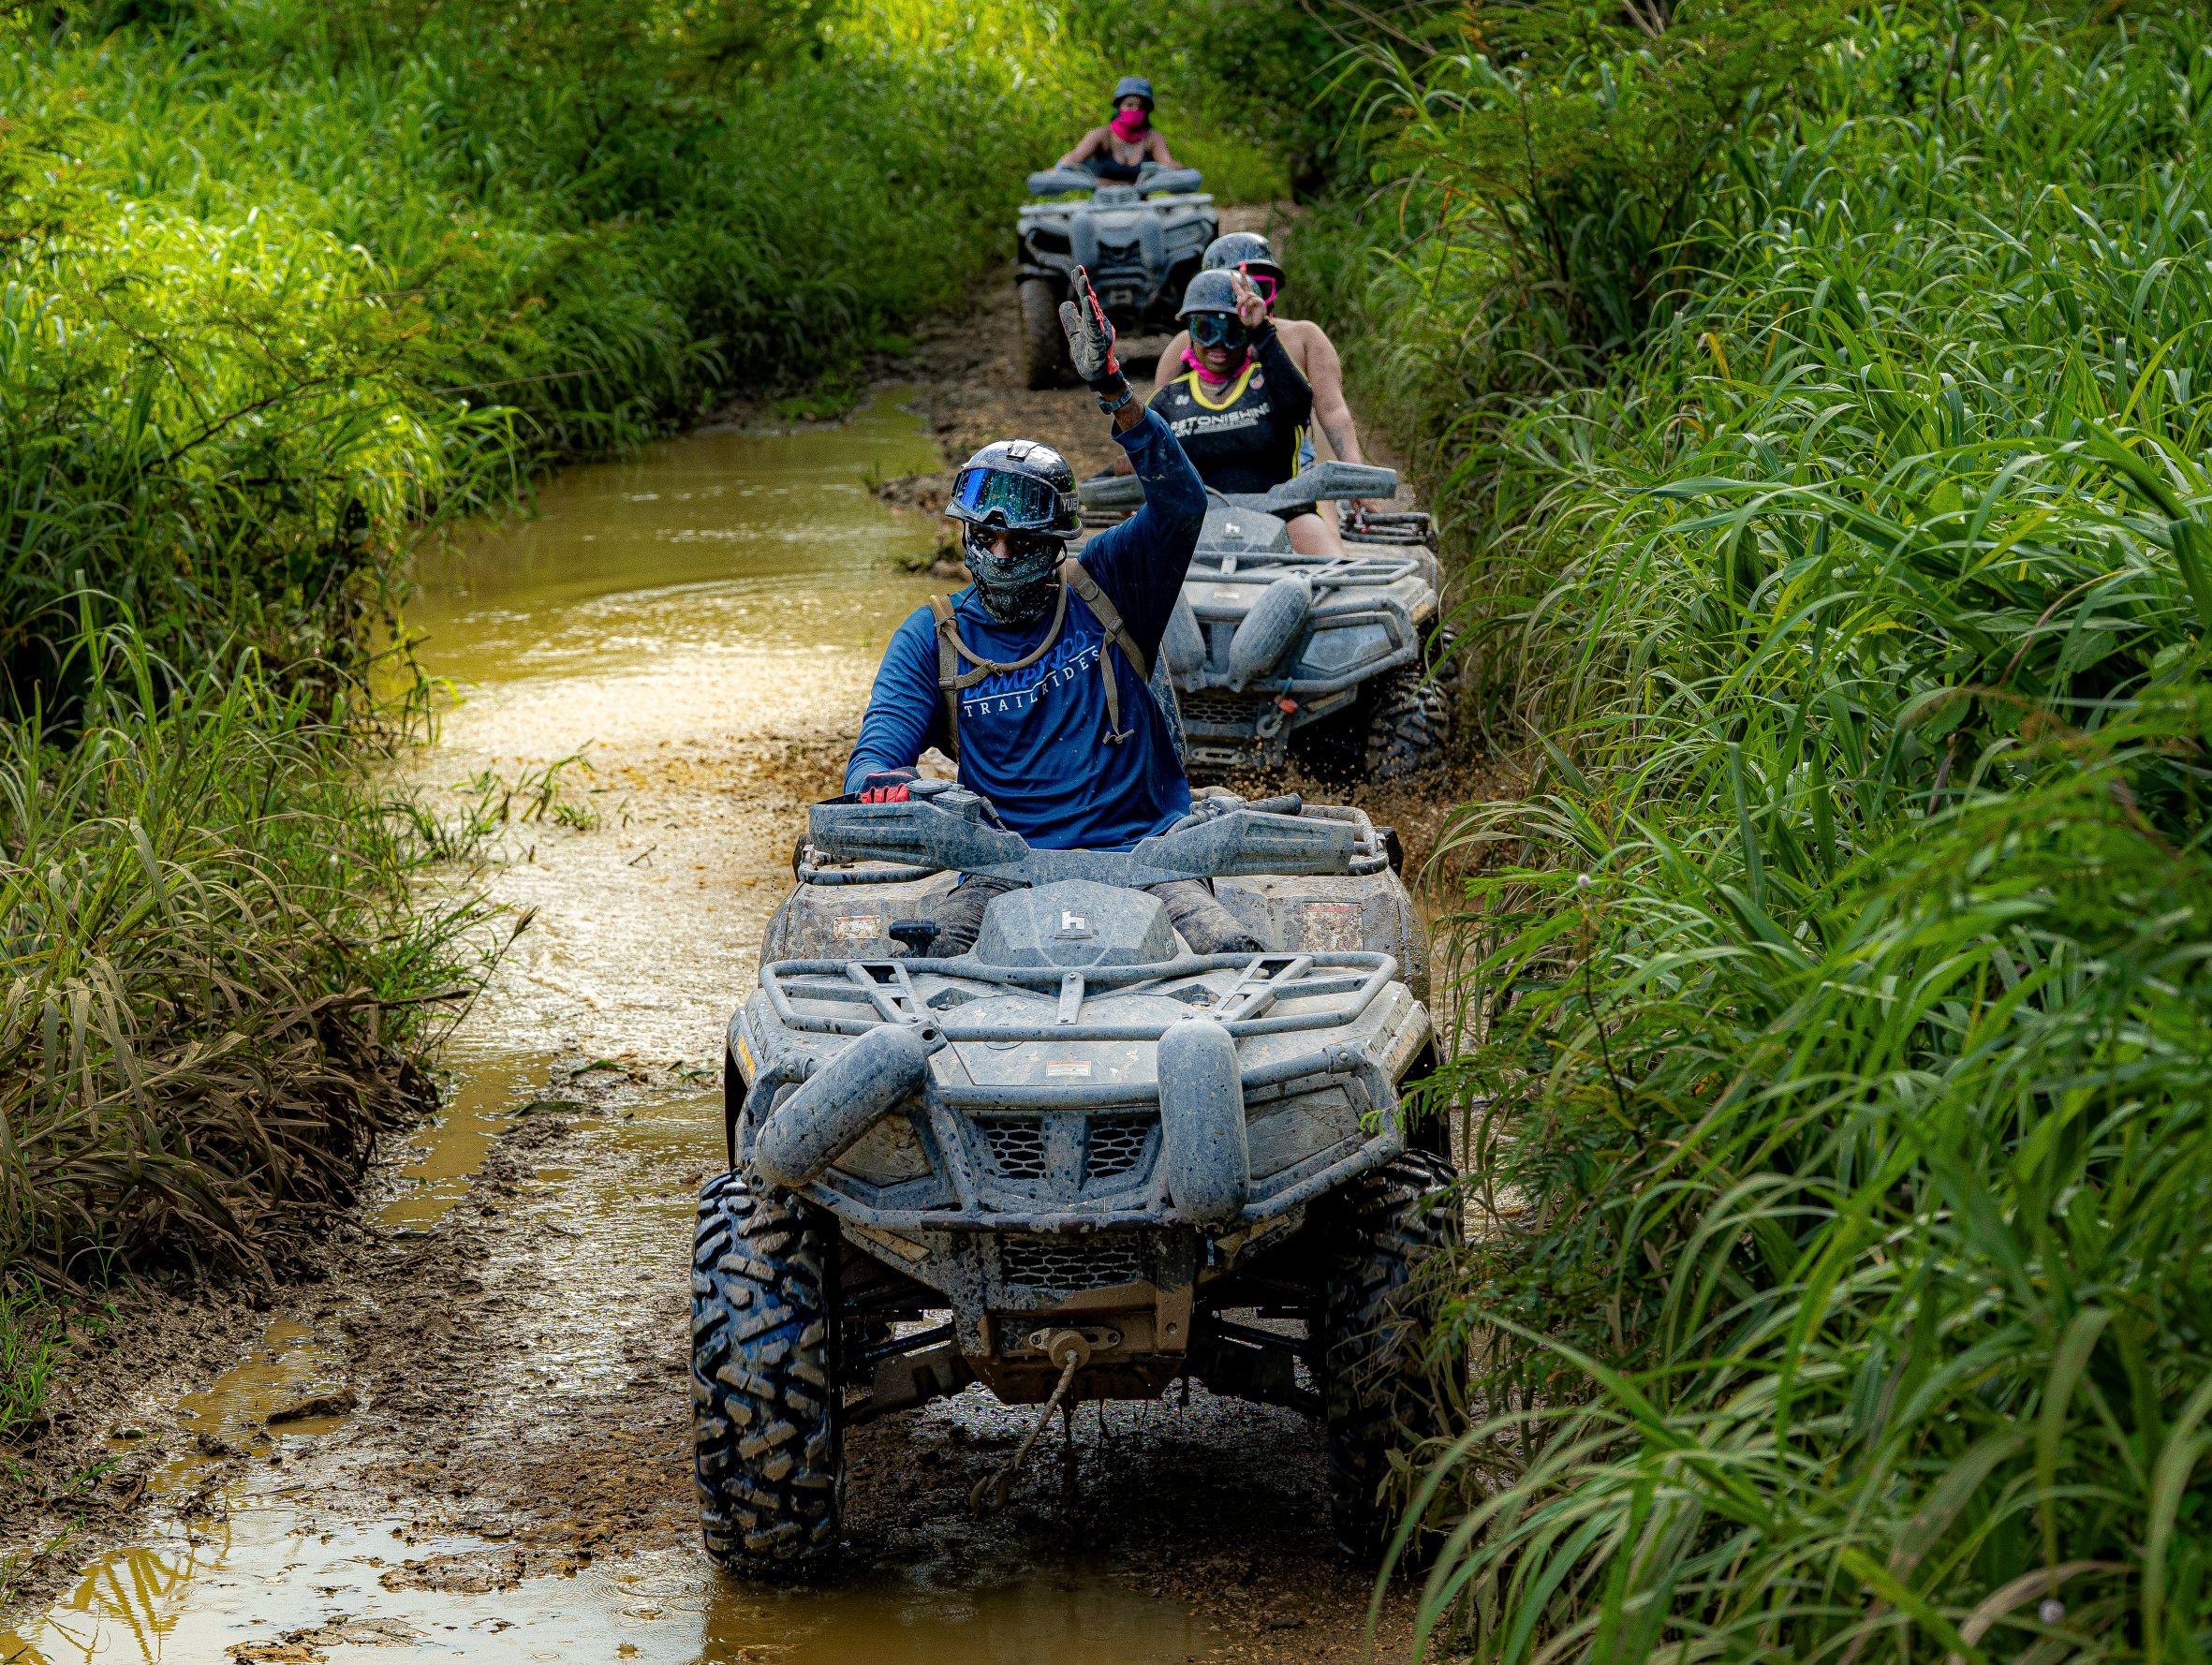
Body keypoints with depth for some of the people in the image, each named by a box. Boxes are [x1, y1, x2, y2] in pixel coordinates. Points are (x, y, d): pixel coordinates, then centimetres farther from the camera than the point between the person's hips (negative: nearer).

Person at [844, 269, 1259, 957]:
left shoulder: (1103, 590, 9)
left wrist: (1115, 394, -18)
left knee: (1234, 953, -28)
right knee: (937, 966, -32)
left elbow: (1179, 502, -4)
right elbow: (882, 743, 1)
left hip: (1138, 852, 0)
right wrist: (879, 784, -26)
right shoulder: (932, 637, 12)